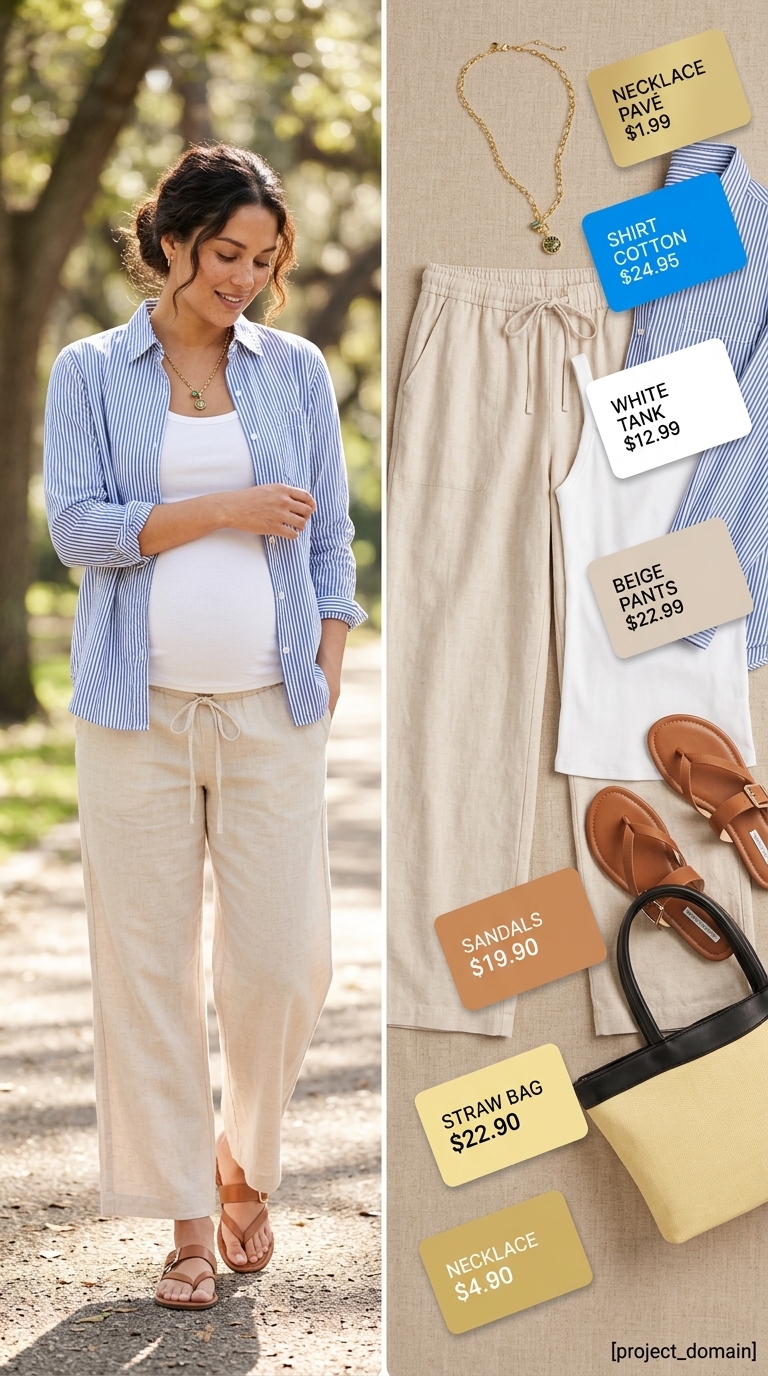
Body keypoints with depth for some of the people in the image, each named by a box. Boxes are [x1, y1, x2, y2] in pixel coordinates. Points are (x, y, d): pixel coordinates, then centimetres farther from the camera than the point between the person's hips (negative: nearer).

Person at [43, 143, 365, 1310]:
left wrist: (328, 679, 2)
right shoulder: (91, 373, 4)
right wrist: (224, 511, -13)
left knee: (284, 957, -4)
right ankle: (187, 1222, 10)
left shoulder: (296, 371, 9)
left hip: (269, 709, 1)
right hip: (139, 709, -1)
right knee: (149, 962, 0)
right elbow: (77, 525, -6)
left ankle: (247, 1168, 22)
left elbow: (329, 539, 10)